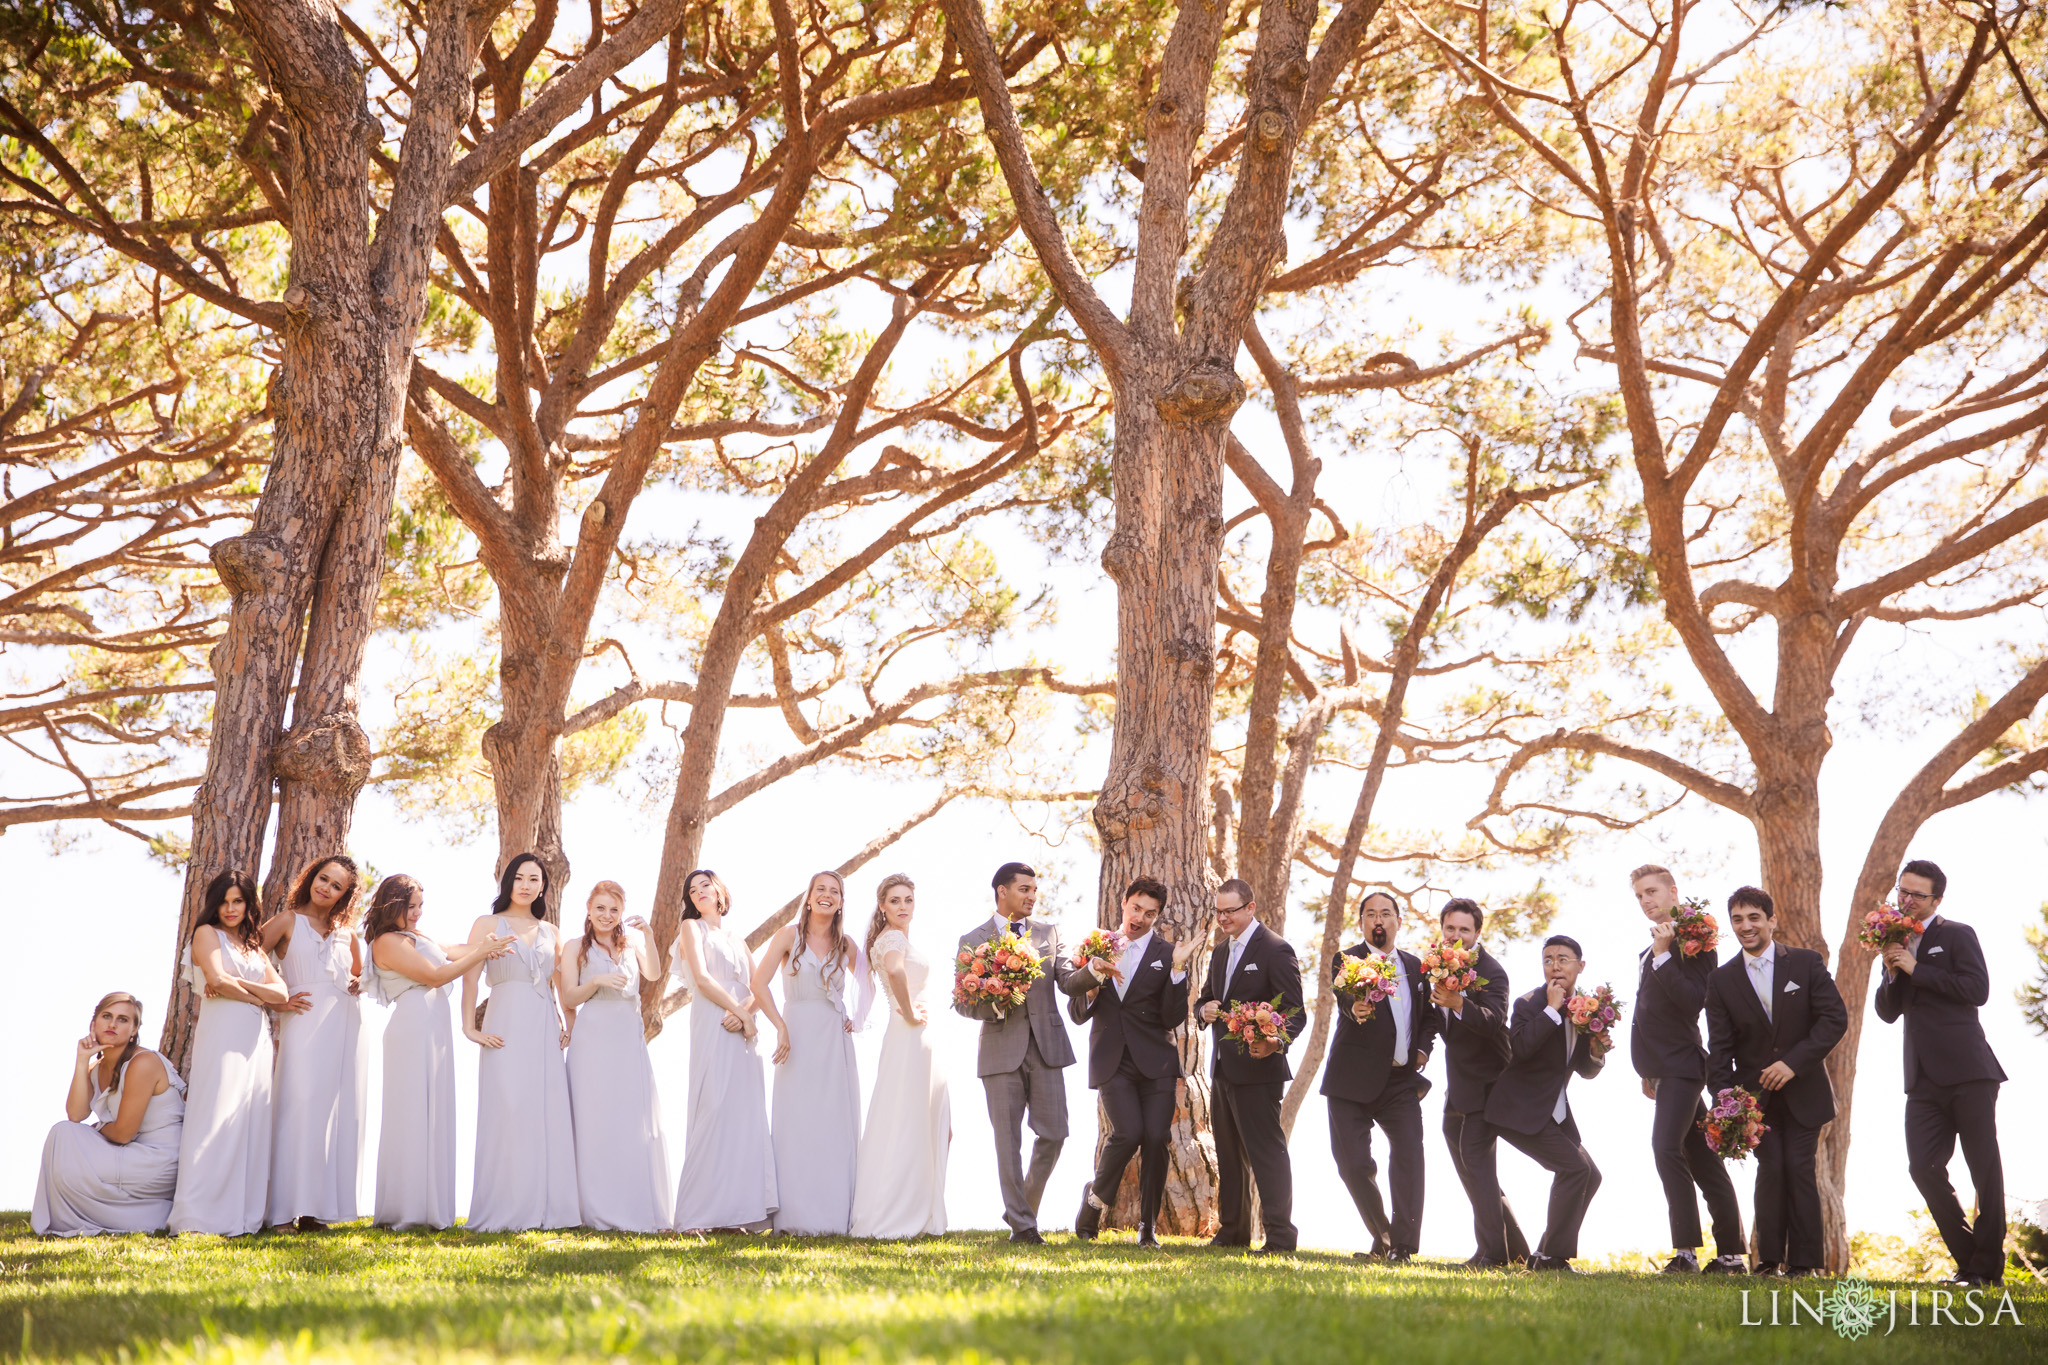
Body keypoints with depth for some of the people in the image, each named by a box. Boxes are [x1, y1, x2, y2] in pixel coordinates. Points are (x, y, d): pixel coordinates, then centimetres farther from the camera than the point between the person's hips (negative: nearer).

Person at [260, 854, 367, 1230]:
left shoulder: (346, 932, 19)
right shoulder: (288, 922, 7)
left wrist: (358, 984, 10)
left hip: (346, 1025, 5)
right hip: (305, 1024, -5)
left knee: (341, 1111, 1)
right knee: (302, 1107, -12)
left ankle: (321, 1206, 5)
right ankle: (288, 1208, -11)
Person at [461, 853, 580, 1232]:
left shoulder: (550, 933, 19)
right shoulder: (488, 924, 8)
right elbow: (469, 977, 0)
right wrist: (469, 1027, -10)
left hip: (545, 1030, 4)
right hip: (506, 1029, -4)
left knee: (550, 1113, -3)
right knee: (508, 1111, -10)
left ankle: (547, 1208, 0)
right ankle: (506, 1211, -8)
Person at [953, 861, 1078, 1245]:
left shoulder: (1049, 933, 13)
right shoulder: (973, 941, 6)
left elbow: (1068, 981, 2)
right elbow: (962, 1002, 4)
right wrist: (993, 1006, -15)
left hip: (1045, 1047, 2)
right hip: (1001, 1050, -2)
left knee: (1053, 1134, -2)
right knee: (1008, 1141, -1)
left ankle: (1025, 1207, 19)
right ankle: (1021, 1223, 6)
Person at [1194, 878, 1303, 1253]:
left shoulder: (1276, 950, -9)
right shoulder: (1220, 953, 17)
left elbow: (1294, 1011, -13)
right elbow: (1205, 998, 25)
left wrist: (1276, 1043, -32)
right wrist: (1205, 1008, 0)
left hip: (1257, 1069, -8)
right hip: (1222, 1070, 9)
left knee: (1267, 1152, -8)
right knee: (1229, 1155, 14)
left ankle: (1280, 1236, -5)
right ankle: (1232, 1231, 23)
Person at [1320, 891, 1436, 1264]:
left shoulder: (1414, 966, 15)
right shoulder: (1346, 961, -1)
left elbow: (1428, 1013, 24)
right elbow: (1344, 998, -23)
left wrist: (1422, 1048, 5)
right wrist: (1355, 1009, -46)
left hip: (1402, 1080, 3)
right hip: (1354, 1079, -3)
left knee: (1408, 1154, -13)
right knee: (1353, 1163, -5)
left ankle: (1402, 1246, -11)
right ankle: (1382, 1238, 14)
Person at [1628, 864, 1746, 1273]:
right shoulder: (1652, 949, 18)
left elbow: (1693, 1000, -22)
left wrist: (1662, 955, -24)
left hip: (1681, 1065, -10)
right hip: (1664, 1066, 10)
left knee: (1666, 1147, -19)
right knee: (1703, 1160, 10)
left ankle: (1686, 1250, -18)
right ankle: (1729, 1253, 15)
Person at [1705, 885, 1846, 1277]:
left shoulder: (1807, 963, -1)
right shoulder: (1723, 980, 3)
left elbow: (1835, 1018, -8)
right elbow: (1719, 1047, 2)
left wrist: (1794, 1062, -17)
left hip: (1803, 1092, -1)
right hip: (1756, 1094, 1)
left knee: (1800, 1169, -5)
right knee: (1770, 1169, -9)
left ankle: (1805, 1262, 3)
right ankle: (1769, 1259, 0)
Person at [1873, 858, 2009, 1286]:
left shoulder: (1956, 935, -1)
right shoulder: (1897, 943, 17)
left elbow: (1978, 989, -15)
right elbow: (1888, 1012, 17)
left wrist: (1915, 969, -13)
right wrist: (1892, 974, -1)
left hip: (1967, 1072, -6)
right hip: (1924, 1078, 6)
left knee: (1984, 1167, 0)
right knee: (1924, 1167, -2)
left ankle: (1989, 1266, 8)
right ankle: (1968, 1260, 9)